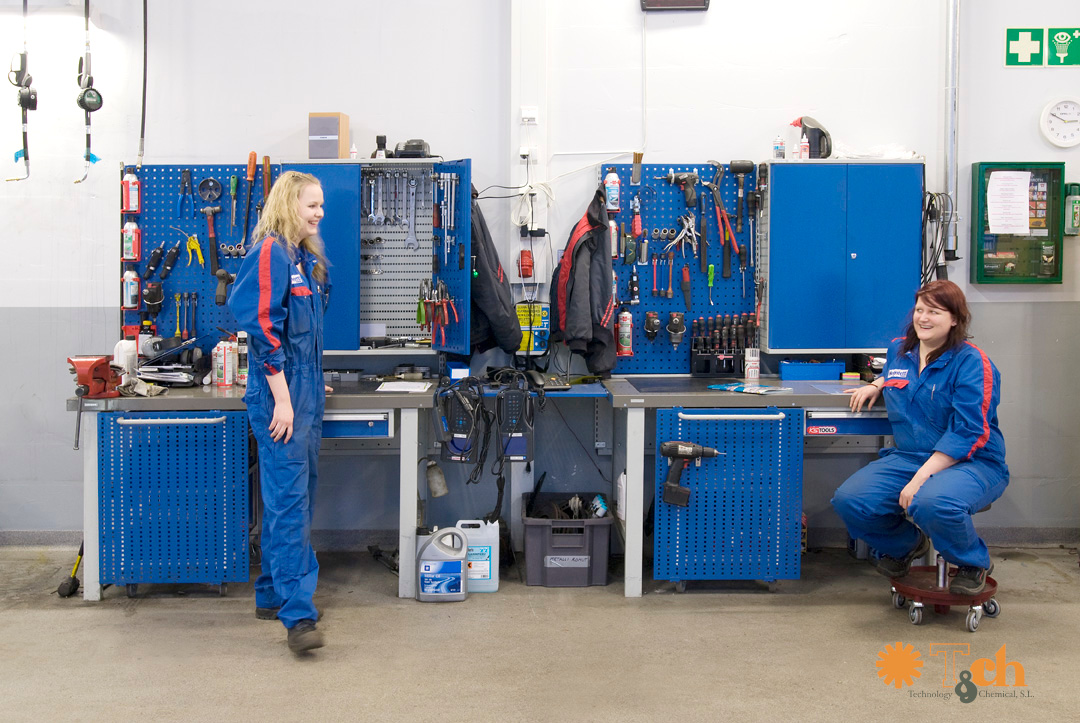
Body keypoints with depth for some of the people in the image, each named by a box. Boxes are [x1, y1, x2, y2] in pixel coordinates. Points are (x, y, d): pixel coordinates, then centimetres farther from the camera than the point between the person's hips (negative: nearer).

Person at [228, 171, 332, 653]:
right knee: (288, 501, -11)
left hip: (304, 394, 10)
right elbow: (263, 329, -19)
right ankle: (298, 615, -10)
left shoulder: (307, 258, 16)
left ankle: (273, 594, 26)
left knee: (294, 498, 15)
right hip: (279, 395, -10)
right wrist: (282, 398, -21)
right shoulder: (269, 254, -13)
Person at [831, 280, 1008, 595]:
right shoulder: (899, 349, 11)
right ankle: (906, 544, 17)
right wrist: (877, 385, 15)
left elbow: (967, 432, -18)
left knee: (932, 503, -40)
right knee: (848, 500, -17)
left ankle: (974, 563, -3)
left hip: (972, 463, -6)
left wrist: (921, 478, -25)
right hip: (908, 457, 6)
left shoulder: (971, 362, -10)